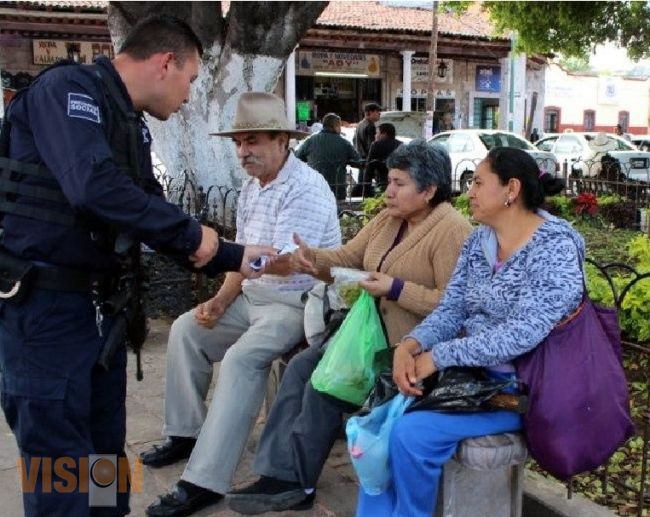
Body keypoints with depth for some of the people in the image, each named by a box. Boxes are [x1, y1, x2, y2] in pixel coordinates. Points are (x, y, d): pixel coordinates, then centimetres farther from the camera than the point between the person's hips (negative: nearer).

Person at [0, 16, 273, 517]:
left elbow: (154, 218, 19)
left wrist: (233, 258, 16)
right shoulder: (68, 88, -13)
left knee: (105, 447, 18)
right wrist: (191, 233, -19)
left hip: (101, 304, 9)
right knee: (61, 458, 0)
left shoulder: (132, 126, 14)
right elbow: (93, 186, -30)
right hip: (45, 304, -9)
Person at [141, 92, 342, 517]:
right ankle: (187, 433, 16)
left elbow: (282, 263, -29)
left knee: (241, 358, -29)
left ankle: (205, 482, -23)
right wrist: (222, 300, -1)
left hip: (298, 304, -10)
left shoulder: (305, 189, -19)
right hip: (254, 297, 10)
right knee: (187, 329, 5)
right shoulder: (252, 188, 10)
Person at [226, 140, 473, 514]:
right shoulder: (388, 219, 10)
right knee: (301, 368, -4)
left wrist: (396, 288, -25)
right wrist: (313, 259, -15)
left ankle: (296, 482, 2)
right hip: (373, 332, 9)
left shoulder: (452, 231, -17)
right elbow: (347, 258, 6)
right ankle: (279, 473, -3)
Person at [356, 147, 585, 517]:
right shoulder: (478, 241, 7)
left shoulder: (556, 248, -16)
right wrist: (410, 347, -16)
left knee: (412, 432, -23)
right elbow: (450, 310, 4)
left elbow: (524, 333, -25)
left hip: (520, 387, -7)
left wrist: (437, 356, -24)